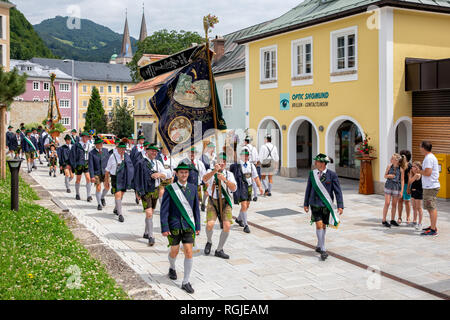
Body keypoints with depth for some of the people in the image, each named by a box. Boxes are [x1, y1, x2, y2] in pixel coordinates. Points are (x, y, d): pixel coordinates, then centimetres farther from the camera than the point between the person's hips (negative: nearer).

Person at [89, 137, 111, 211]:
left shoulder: (105, 150, 3)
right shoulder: (92, 153, -6)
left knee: (107, 187, -3)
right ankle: (99, 204, 13)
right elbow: (91, 165, -8)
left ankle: (102, 198, 28)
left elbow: (108, 161, 9)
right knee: (98, 188, -4)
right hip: (96, 173, -3)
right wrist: (92, 176, -13)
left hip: (105, 172, 3)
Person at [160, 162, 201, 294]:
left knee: (189, 252, -6)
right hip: (174, 225, -1)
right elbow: (164, 210, -5)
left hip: (189, 225, 2)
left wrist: (198, 226, 8)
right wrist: (164, 228, -10)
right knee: (174, 251, 10)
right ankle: (172, 268, 44)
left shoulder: (193, 188, 4)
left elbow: (196, 208, 9)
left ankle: (186, 282, 3)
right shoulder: (170, 189, -5)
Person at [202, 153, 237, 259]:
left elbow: (233, 188, -12)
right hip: (212, 201, -1)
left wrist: (224, 179, -28)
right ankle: (209, 242, 14)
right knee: (210, 224, -20)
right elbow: (204, 179, -22)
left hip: (225, 202, 1)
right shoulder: (211, 172, 1)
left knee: (227, 226, -13)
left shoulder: (229, 174, 4)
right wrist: (214, 171, -38)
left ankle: (219, 250, 8)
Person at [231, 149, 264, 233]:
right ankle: (245, 225, -3)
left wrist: (260, 187, -6)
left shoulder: (251, 165, 2)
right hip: (240, 188, -5)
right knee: (244, 206, -12)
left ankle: (239, 219, 41)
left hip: (249, 187, 6)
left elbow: (256, 177, 3)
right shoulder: (236, 166, -11)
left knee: (247, 206, 17)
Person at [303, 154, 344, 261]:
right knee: (319, 224, -9)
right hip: (315, 204, 1)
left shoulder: (332, 175, -8)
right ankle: (323, 250, -3)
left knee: (323, 226, 10)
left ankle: (319, 246, 30)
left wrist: (340, 206, -12)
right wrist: (306, 204, 10)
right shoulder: (312, 174, 1)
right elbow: (308, 189, 9)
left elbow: (338, 191, -7)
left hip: (326, 205, -1)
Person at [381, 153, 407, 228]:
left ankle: (392, 220, 22)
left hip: (397, 188, 0)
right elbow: (385, 176, 8)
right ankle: (384, 220, 4)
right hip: (388, 186, 0)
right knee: (387, 203, -2)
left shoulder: (401, 169, -8)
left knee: (394, 204, 9)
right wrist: (389, 176, -15)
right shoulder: (389, 166, -3)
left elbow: (402, 180, -3)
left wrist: (401, 191, -5)